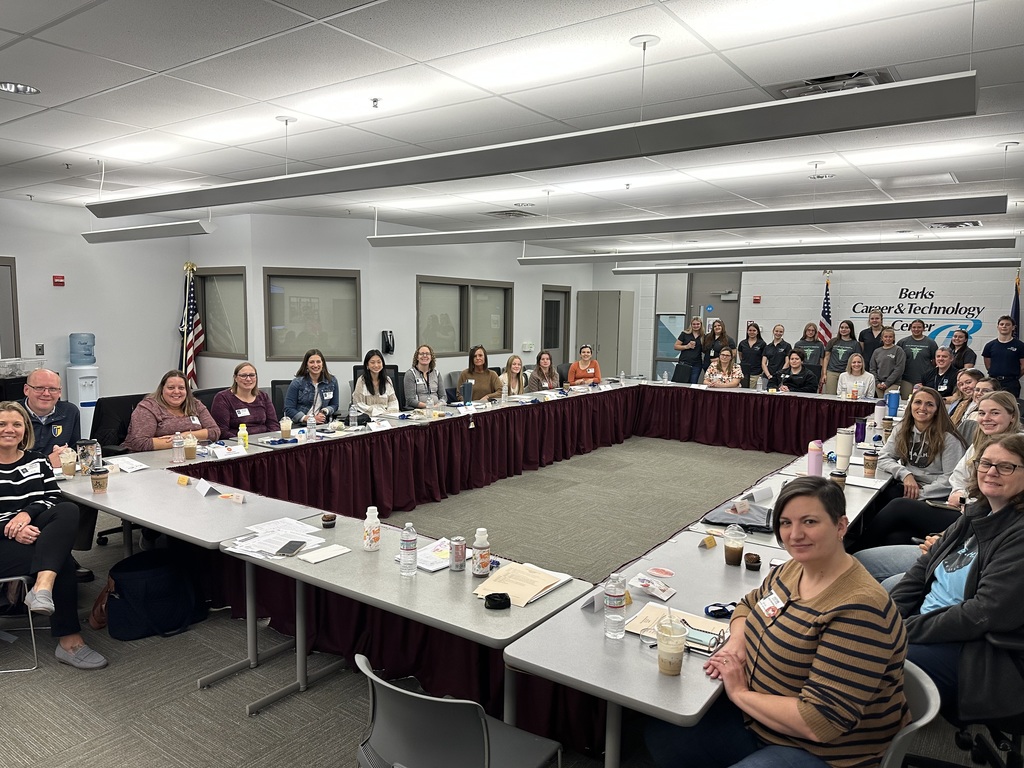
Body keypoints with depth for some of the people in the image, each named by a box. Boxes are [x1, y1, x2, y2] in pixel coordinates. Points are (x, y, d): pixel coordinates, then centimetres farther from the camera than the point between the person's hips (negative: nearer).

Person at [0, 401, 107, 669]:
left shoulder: (37, 461, 17)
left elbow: (53, 497, 6)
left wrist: (27, 513, -16)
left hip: (34, 534, 4)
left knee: (69, 511, -30)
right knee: (63, 563, -29)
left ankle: (42, 587, -46)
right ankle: (69, 640, -23)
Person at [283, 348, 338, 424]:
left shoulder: (332, 381, 8)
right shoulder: (297, 383, 0)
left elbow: (334, 405, 17)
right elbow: (289, 409, -3)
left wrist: (324, 411, -6)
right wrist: (308, 419, -16)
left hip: (322, 425, 2)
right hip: (299, 425, -2)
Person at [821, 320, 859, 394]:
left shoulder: (855, 344, 7)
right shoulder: (833, 341, 11)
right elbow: (826, 358, 10)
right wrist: (824, 374, 3)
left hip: (846, 374, -1)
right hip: (831, 372, 1)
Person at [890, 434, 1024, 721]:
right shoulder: (977, 514, 10)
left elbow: (988, 613, -23)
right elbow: (923, 568, 10)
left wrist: (909, 629, -19)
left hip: (975, 650, -8)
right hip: (925, 622, 8)